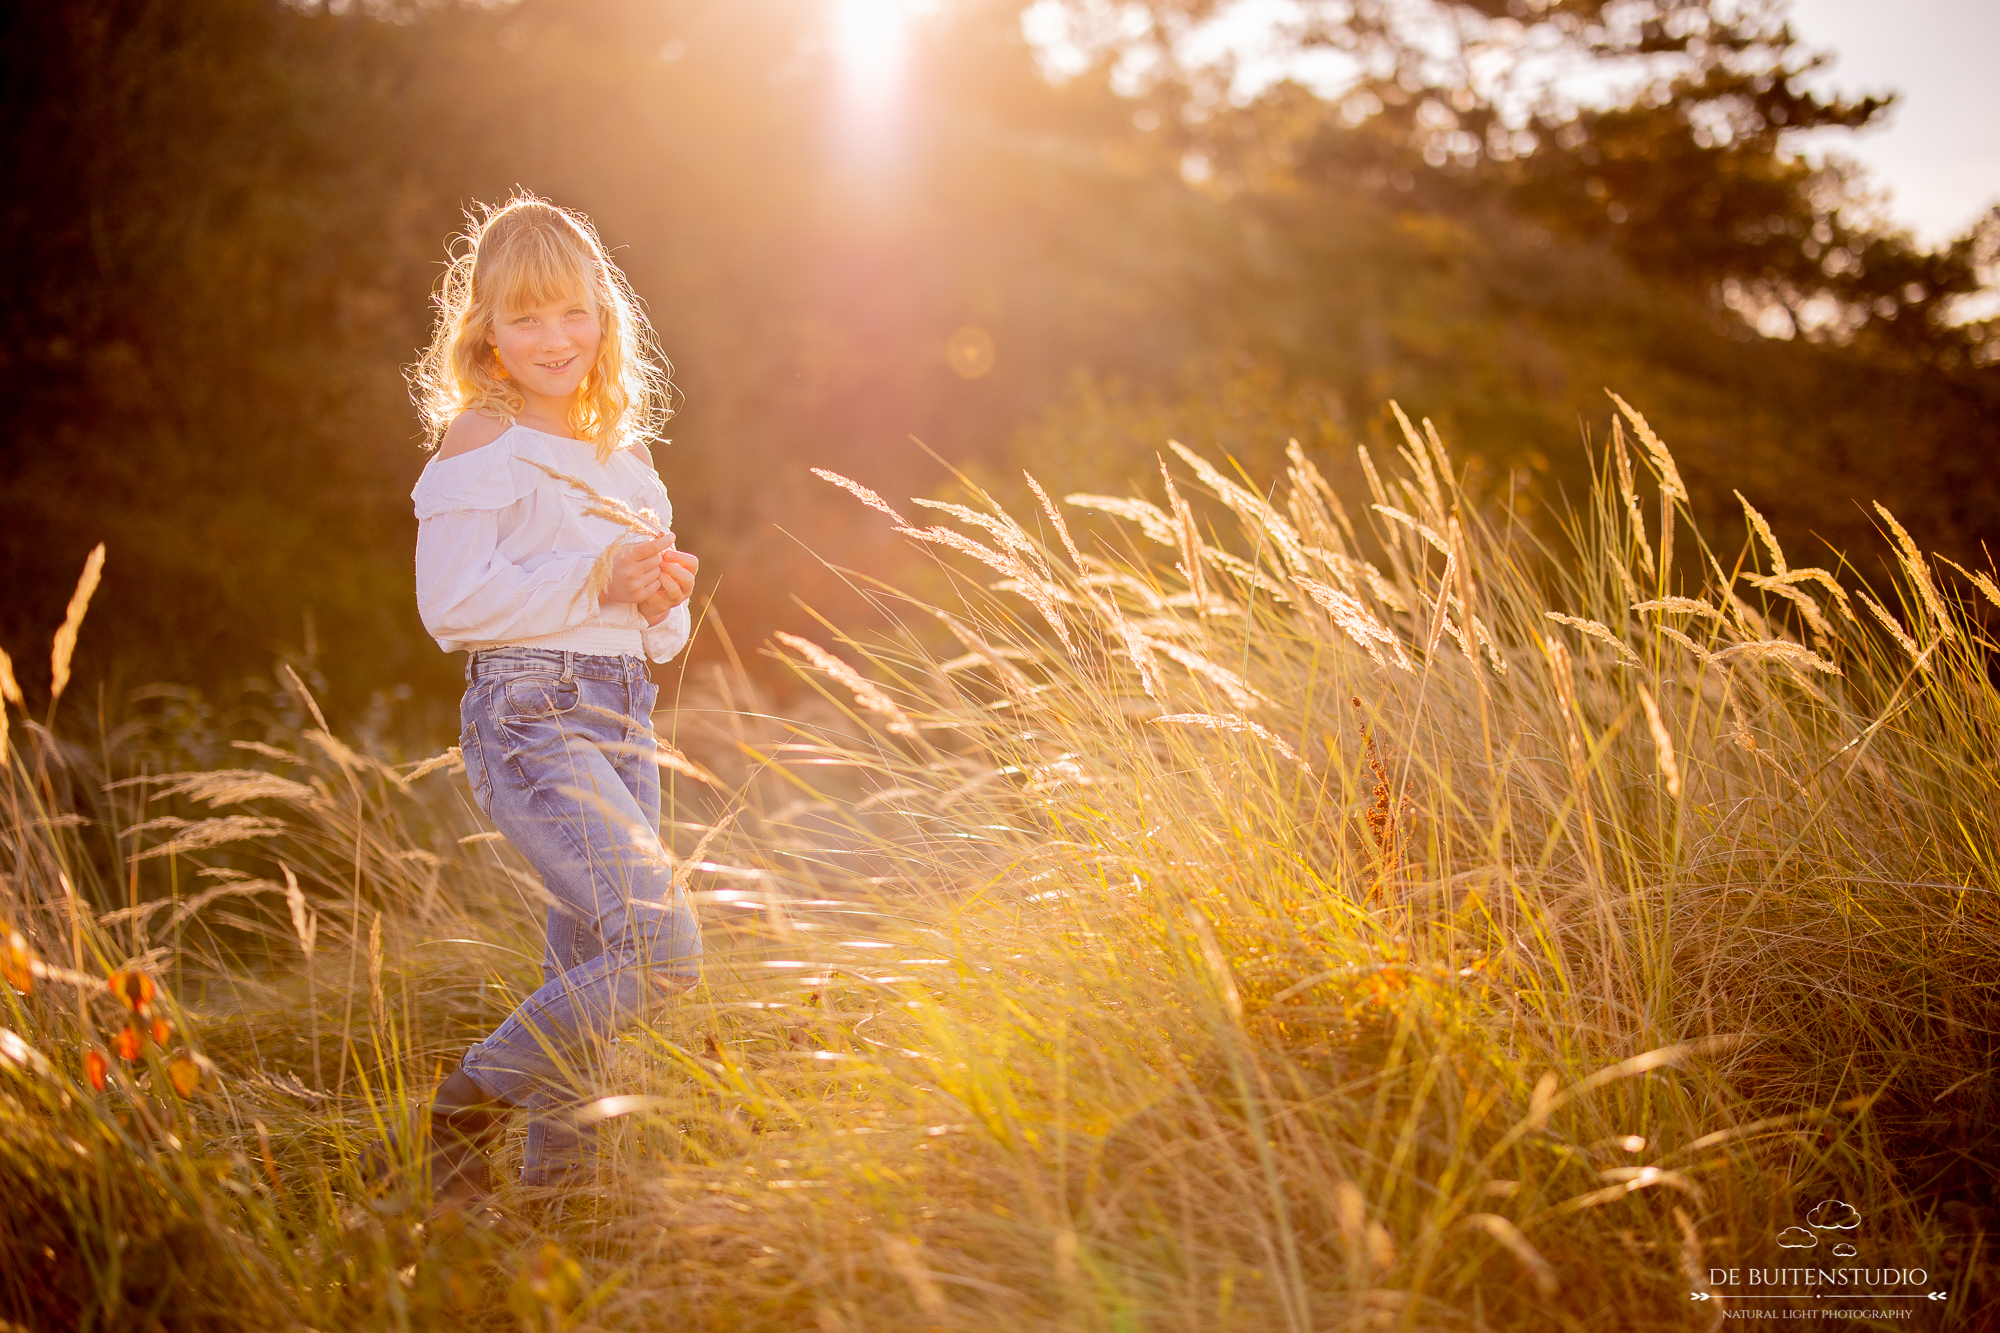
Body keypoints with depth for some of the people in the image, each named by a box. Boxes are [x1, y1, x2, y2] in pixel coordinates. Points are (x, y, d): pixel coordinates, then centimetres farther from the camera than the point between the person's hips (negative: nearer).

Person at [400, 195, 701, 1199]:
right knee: (663, 947, -18)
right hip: (531, 715, -7)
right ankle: (470, 1106, 0)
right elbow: (452, 604, -13)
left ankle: (557, 1173, 23)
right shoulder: (479, 443, -4)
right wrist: (594, 578, -16)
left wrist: (663, 595, -1)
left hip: (624, 715, 7)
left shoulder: (624, 452, 17)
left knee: (591, 977, 9)